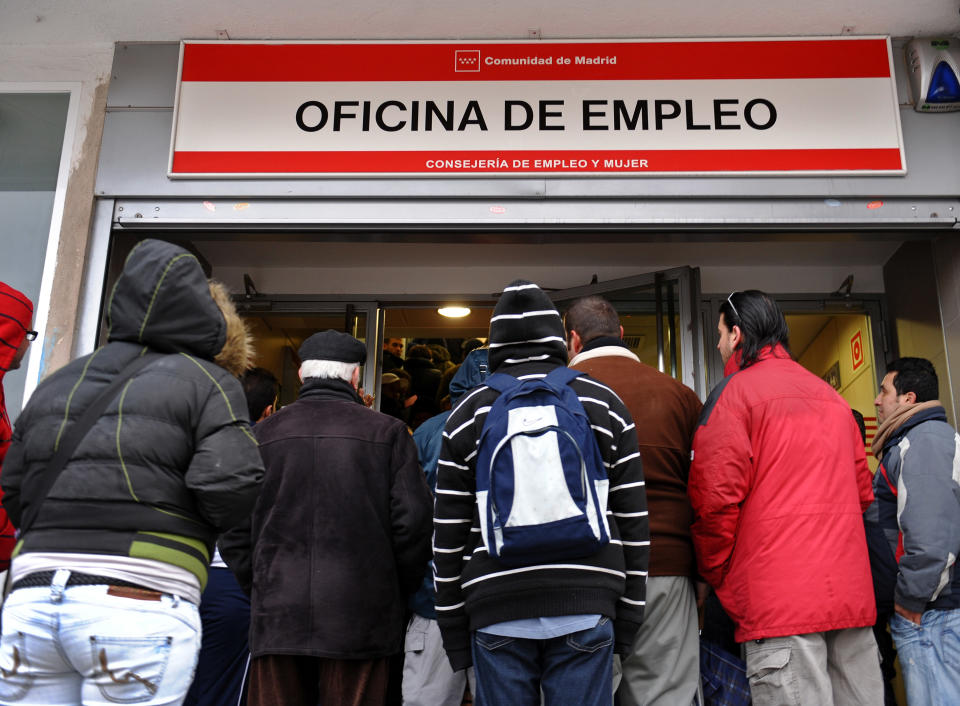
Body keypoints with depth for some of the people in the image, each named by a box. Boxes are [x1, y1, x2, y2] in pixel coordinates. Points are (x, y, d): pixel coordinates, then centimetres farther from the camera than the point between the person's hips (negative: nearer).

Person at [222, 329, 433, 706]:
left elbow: (233, 528, 6)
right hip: (360, 616, -2)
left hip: (277, 618, 2)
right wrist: (396, 594, 7)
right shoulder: (387, 432, -2)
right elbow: (412, 520, -5)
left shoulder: (264, 433, 5)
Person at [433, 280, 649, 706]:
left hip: (497, 618, 0)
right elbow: (633, 522, 6)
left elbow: (448, 536, 5)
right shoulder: (604, 403, 7)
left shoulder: (467, 414, 5)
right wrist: (627, 618, 12)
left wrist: (454, 632, 12)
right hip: (586, 611, 1)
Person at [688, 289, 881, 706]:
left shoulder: (733, 392, -4)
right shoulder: (830, 395, 17)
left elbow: (715, 498, -10)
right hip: (852, 593, 7)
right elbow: (862, 491, 19)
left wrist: (712, 574, 2)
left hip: (779, 596, -7)